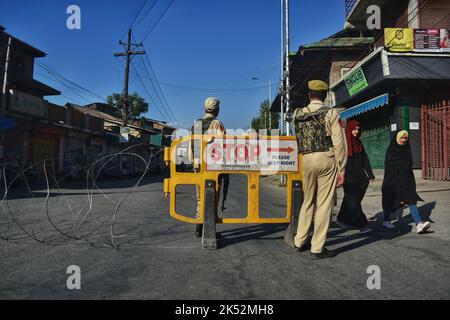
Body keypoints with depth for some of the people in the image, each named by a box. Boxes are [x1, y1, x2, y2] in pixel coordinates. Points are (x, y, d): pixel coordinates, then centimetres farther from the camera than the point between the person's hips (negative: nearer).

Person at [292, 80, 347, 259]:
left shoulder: (298, 115, 8)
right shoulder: (331, 114, -3)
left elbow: (298, 140, 9)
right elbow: (339, 144, -7)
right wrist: (341, 170, -3)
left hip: (307, 160, 4)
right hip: (326, 159, -3)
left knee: (308, 202, 17)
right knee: (324, 204, 3)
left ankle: (299, 242, 24)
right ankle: (317, 248, 8)